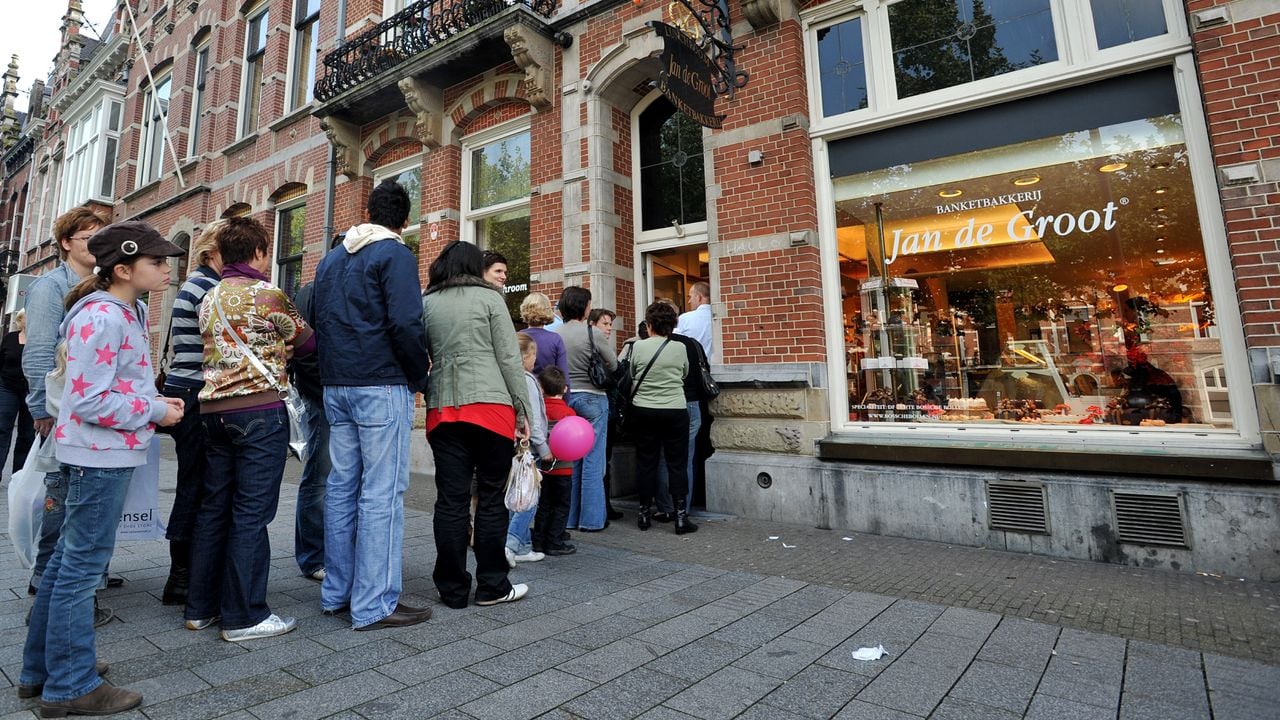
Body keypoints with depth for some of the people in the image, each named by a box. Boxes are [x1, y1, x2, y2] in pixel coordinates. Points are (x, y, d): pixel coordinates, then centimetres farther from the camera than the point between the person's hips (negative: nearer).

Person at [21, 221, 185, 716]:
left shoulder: (128, 311, 11)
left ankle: (43, 668, 33)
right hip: (101, 455, -10)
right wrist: (154, 412, -15)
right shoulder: (101, 317, -19)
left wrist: (155, 400, 4)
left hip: (104, 453, 10)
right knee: (82, 565, 1)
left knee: (69, 558, 18)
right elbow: (89, 400, -23)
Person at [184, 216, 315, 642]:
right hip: (260, 410, -8)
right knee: (251, 513, -3)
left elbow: (240, 347, 17)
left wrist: (275, 347, 13)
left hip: (215, 410, 8)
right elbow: (307, 342, 1)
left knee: (213, 508, 13)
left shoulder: (210, 299, 16)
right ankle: (244, 616, 4)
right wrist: (284, 344, 21)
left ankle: (201, 607, 23)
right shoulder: (266, 295, -7)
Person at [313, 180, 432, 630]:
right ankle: (374, 605, 1)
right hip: (382, 386, -8)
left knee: (342, 486, 13)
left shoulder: (331, 259, 17)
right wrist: (419, 377, -6)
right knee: (382, 492, -4)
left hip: (335, 386, 8)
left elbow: (317, 320, 20)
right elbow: (405, 325, -18)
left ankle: (337, 592, 23)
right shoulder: (396, 255, -7)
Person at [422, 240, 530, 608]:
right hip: (491, 406, -3)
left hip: (442, 409, 4)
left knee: (451, 499, 8)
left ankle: (453, 589, 17)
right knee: (491, 498, 5)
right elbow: (509, 358, -2)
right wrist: (522, 410, 1)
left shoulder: (426, 303, 11)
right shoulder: (489, 297, 2)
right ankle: (492, 586, 15)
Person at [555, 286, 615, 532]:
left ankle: (570, 517, 23)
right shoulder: (592, 334, -11)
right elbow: (613, 364, -2)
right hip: (592, 398, -5)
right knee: (592, 461, 3)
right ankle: (592, 519, 9)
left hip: (566, 397, 5)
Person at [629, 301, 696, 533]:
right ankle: (681, 516, 6)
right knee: (677, 464, 5)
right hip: (675, 411, -1)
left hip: (643, 411, 1)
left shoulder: (638, 347, -5)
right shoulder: (679, 348, -4)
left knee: (646, 462, 10)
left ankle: (644, 514, 18)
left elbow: (632, 377, 6)